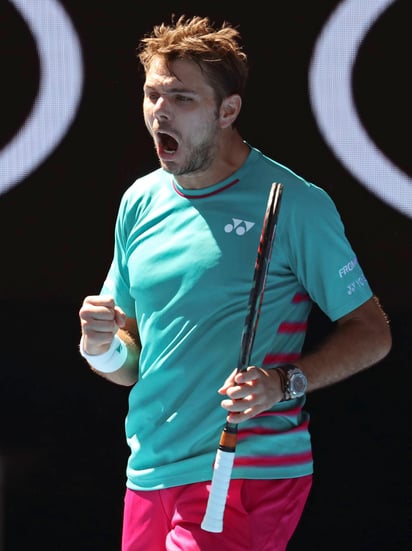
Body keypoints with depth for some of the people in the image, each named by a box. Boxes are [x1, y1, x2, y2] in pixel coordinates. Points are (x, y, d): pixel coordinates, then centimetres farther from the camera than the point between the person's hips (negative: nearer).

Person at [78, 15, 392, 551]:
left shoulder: (294, 202, -8)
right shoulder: (140, 202, 10)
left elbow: (372, 333, -5)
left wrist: (285, 382, -20)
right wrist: (102, 348, -5)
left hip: (248, 475, -6)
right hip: (148, 476, 6)